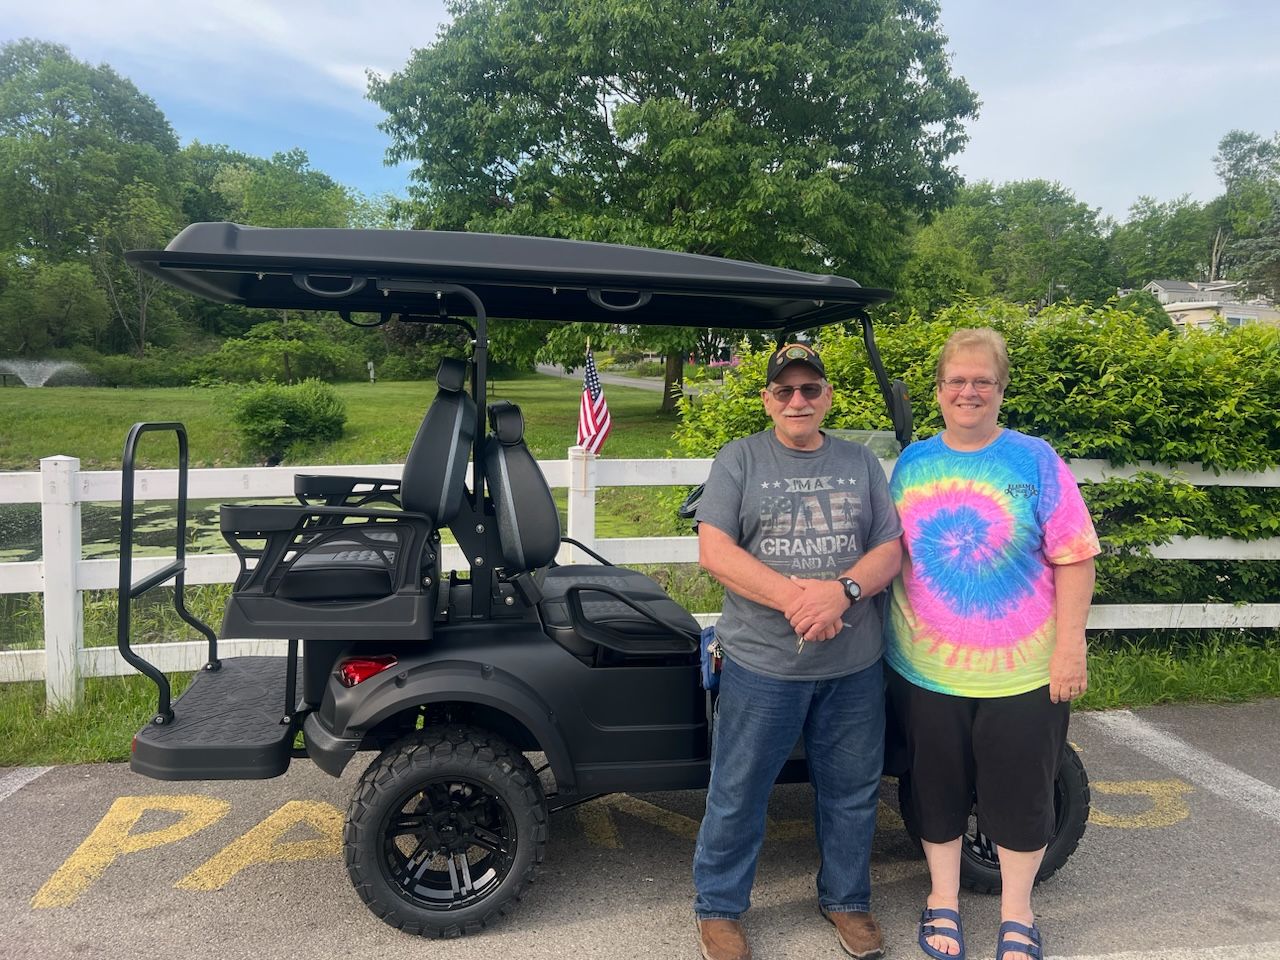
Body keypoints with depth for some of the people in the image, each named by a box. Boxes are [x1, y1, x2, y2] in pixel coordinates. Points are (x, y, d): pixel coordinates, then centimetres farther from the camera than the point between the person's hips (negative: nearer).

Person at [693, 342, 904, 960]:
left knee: (852, 793, 17)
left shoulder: (861, 463, 9)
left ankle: (846, 900, 40)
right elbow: (714, 551, -11)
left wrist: (842, 590, -18)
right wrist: (795, 597, -20)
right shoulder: (739, 459, -1)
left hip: (853, 665, 3)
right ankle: (718, 908, 29)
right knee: (737, 796, 9)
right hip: (762, 662, -3)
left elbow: (890, 549, 2)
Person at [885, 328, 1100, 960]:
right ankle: (943, 902, 37)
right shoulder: (912, 463, 3)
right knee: (937, 790, 15)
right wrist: (892, 641, 6)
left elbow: (1073, 558, -6)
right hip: (926, 670, 2)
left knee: (1020, 795, 12)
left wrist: (1070, 644, -12)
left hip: (1023, 671, -2)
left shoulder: (1035, 461, -5)